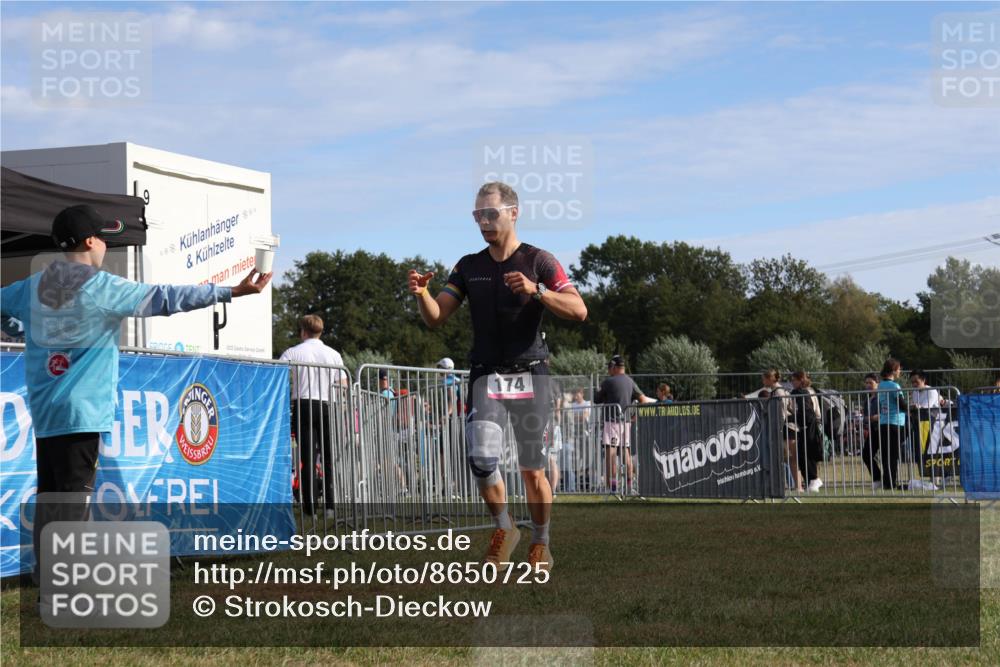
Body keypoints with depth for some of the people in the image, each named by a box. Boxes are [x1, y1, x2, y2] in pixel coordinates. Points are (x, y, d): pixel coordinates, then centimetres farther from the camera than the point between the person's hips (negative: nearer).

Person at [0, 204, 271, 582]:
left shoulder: (31, 288, 9)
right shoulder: (101, 287, -9)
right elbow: (167, 298, -12)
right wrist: (232, 292, -11)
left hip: (42, 411, 6)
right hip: (83, 411, -6)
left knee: (48, 496, 10)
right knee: (75, 495, -7)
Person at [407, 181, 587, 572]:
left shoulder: (538, 261, 1)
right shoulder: (468, 267, 11)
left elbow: (579, 310, -8)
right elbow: (435, 318, 6)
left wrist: (536, 291, -22)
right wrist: (421, 294, -15)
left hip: (529, 374, -2)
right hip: (486, 375, 2)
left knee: (532, 469, 2)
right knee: (481, 459, -15)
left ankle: (540, 543, 20)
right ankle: (504, 528, 8)